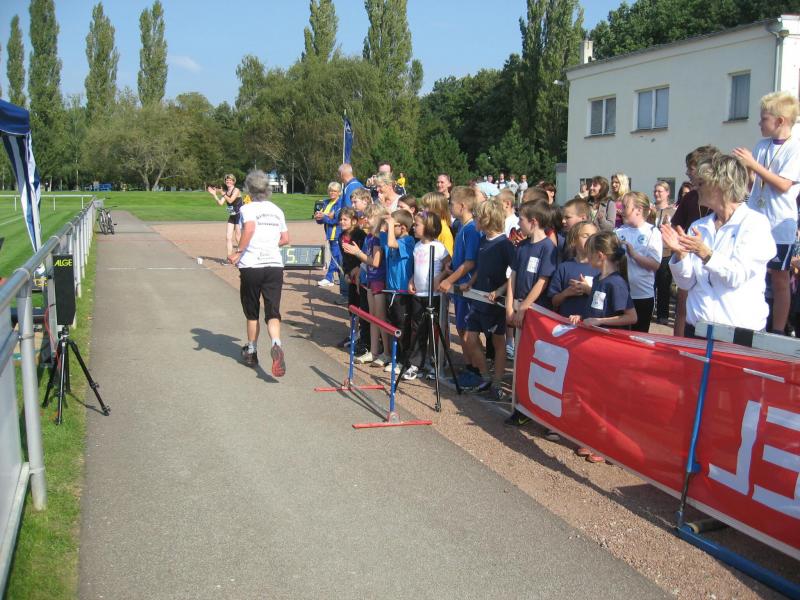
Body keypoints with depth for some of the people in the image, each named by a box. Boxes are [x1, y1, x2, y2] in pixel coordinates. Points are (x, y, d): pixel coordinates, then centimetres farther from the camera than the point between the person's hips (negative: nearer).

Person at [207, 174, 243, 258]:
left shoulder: (236, 190, -11)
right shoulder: (226, 192, 10)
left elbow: (230, 200, -24)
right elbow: (220, 203, 0)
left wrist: (222, 193, -26)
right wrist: (214, 194, -8)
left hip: (239, 216, -7)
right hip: (231, 216, 7)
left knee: (238, 238, -5)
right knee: (228, 237, 2)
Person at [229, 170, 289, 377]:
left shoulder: (248, 208, -4)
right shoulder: (277, 210, 12)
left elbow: (249, 228, -24)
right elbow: (285, 239, 15)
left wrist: (239, 252, -17)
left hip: (251, 266, -3)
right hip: (274, 265, 3)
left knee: (252, 313, 14)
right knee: (272, 312, -1)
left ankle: (251, 352, 28)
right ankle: (276, 345, -28)